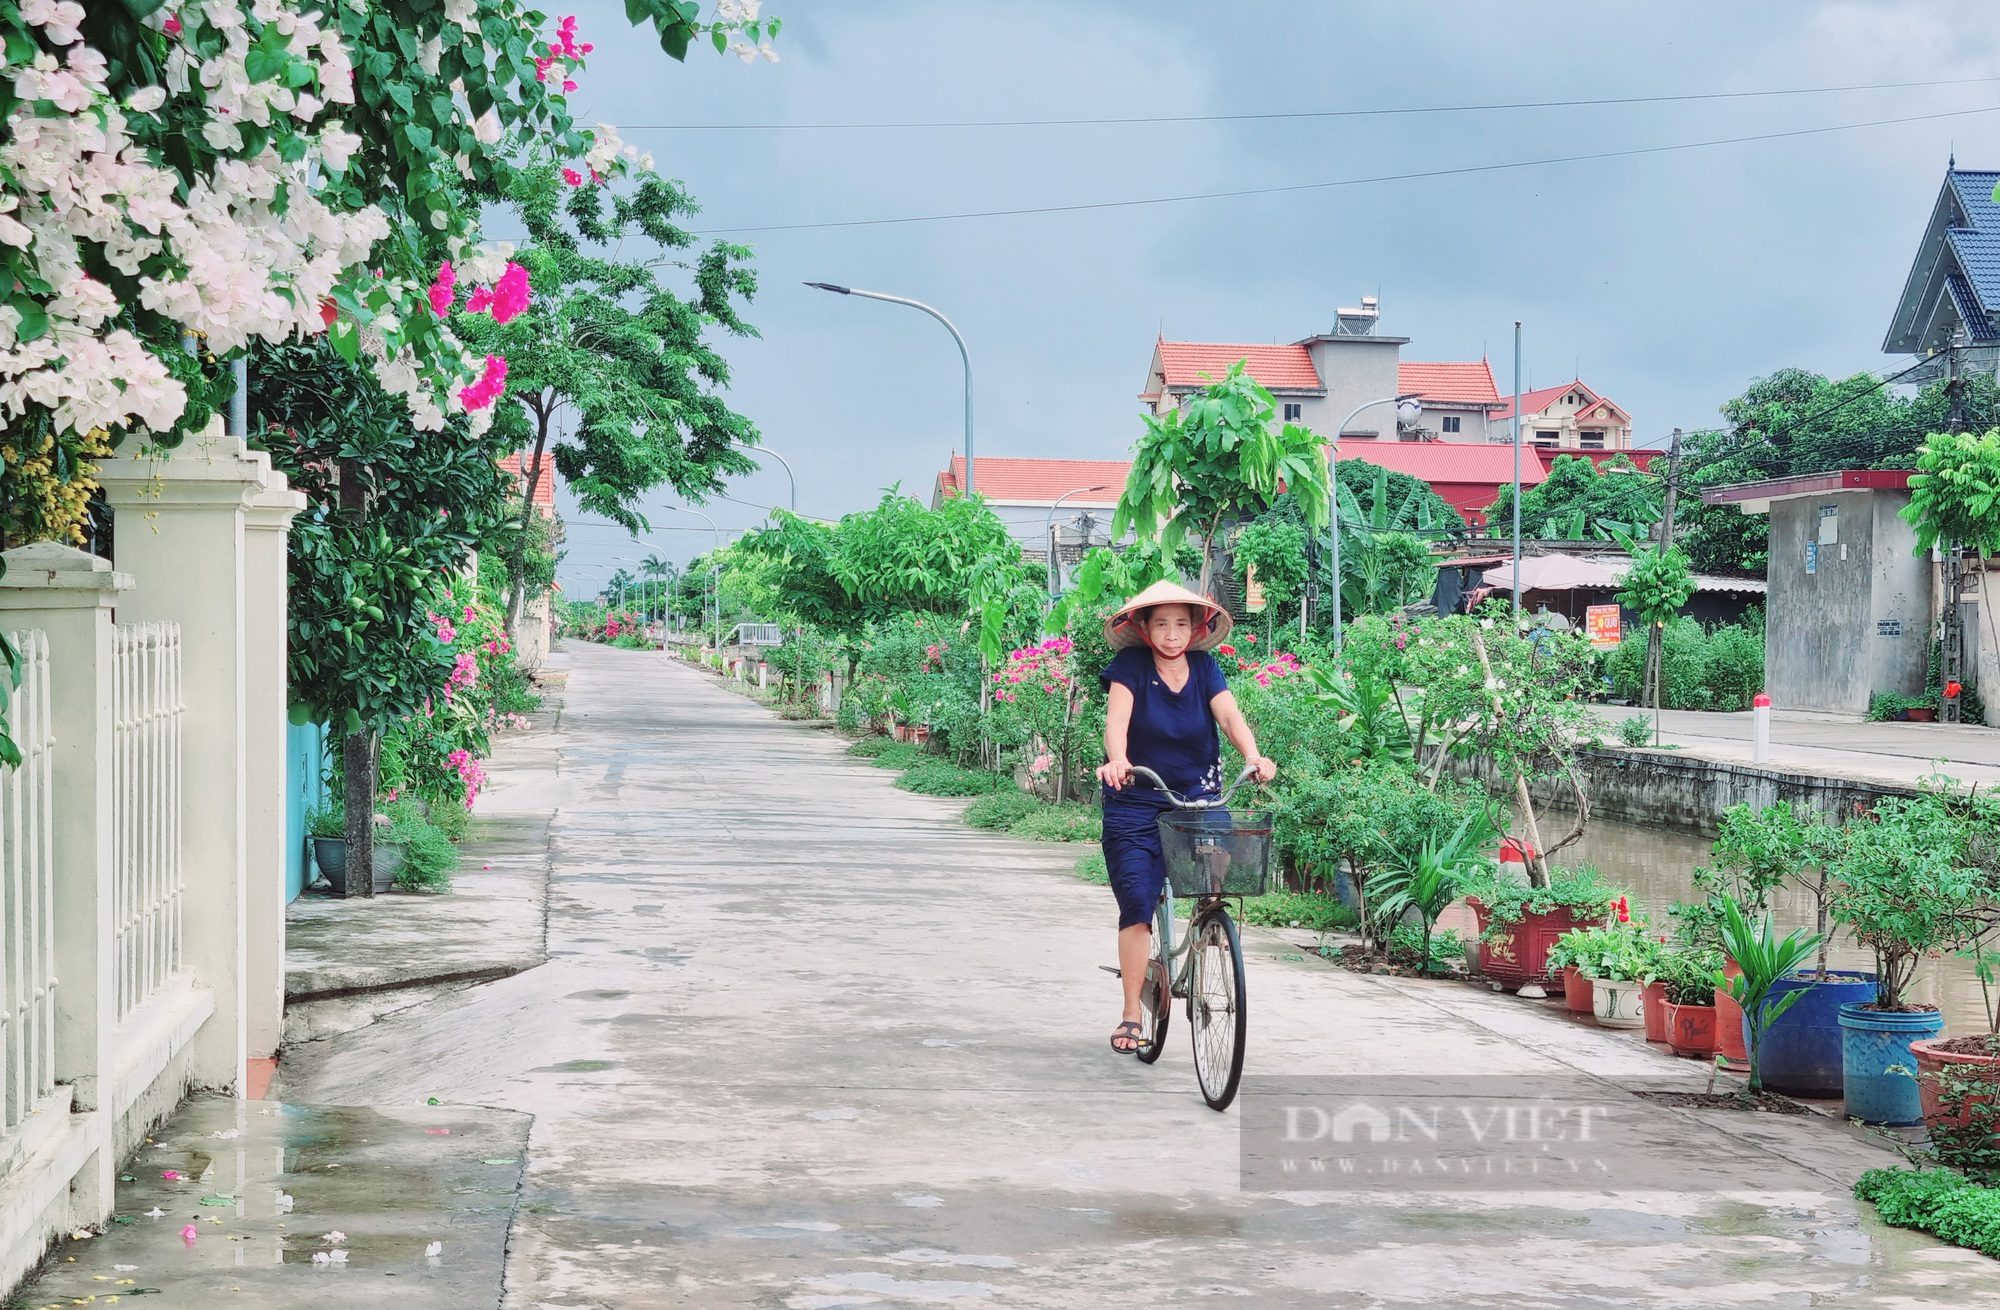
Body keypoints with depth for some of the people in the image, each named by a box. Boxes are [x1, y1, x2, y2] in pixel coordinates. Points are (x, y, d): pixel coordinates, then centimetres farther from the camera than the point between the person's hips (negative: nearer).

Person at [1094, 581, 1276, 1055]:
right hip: (1136, 803, -2)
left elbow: (1229, 715, -13)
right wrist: (1117, 760, -43)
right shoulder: (1130, 665, -7)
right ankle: (1131, 1016, -4)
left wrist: (1252, 755, -33)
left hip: (1198, 798, 3)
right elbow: (1116, 717, -22)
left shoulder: (1205, 668, 2)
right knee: (1137, 906, -10)